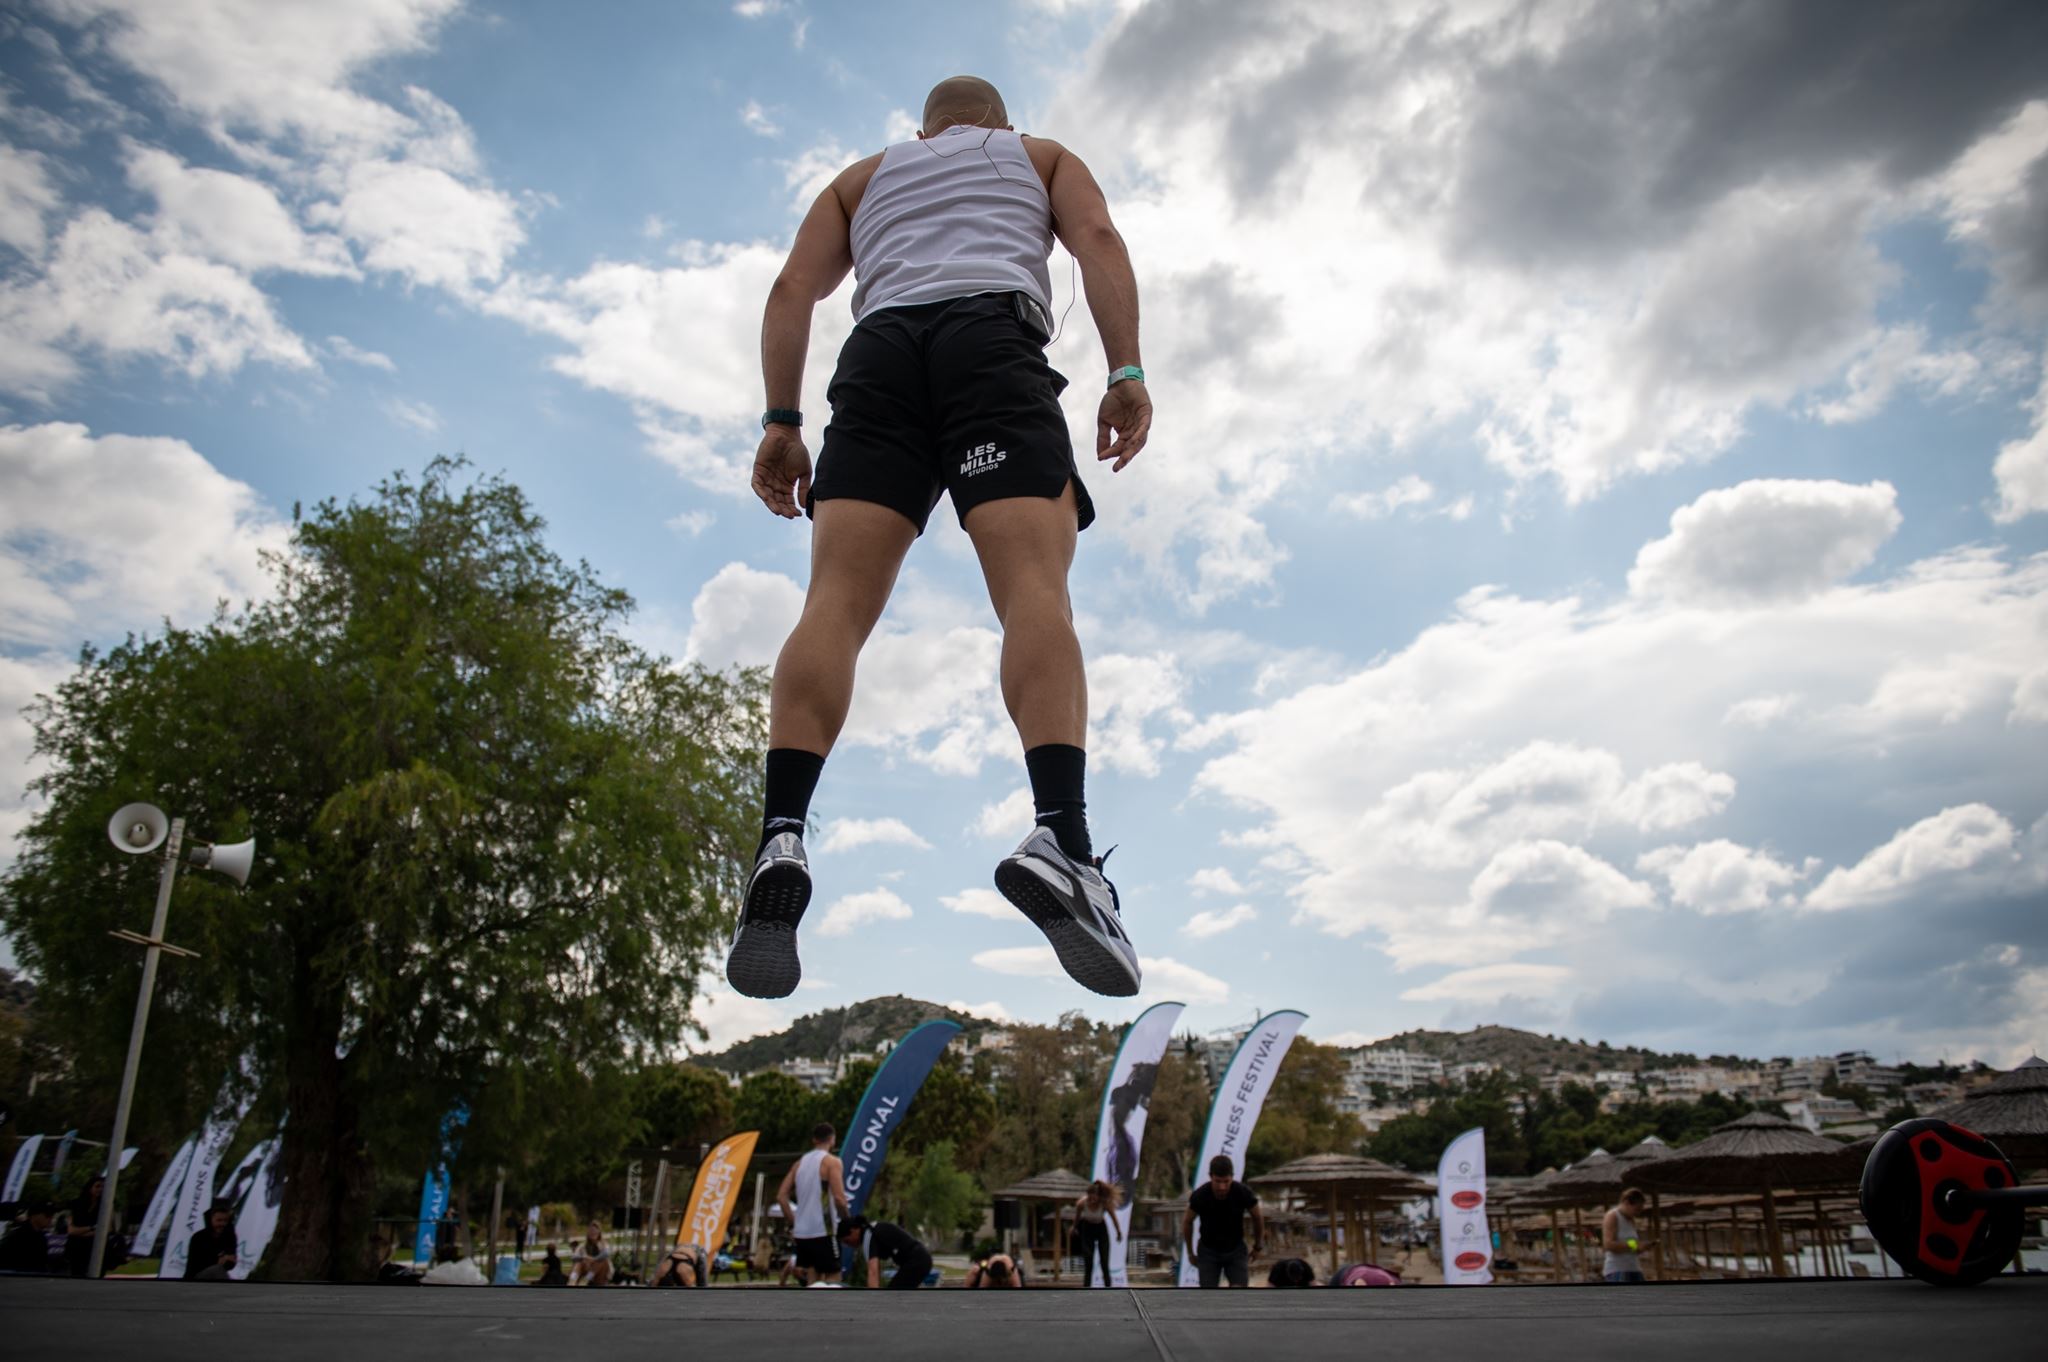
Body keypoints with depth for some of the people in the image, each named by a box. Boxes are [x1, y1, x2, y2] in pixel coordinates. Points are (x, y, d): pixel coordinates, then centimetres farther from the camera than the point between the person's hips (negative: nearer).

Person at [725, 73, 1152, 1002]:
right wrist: (1126, 372, -1)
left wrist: (781, 420, 13)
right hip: (992, 338, -2)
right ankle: (1060, 835, -39)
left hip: (881, 350, 2)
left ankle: (781, 837, -32)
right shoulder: (1041, 155, 31)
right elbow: (1099, 240, 9)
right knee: (1034, 586, -18)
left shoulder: (864, 175, 36)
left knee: (837, 602, -12)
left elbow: (793, 289, 20)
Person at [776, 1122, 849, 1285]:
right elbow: (839, 1198, -17)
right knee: (832, 1281, 1)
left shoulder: (800, 1162, 13)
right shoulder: (831, 1161, -7)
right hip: (822, 1232, -6)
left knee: (811, 1283, 14)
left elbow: (781, 1196, 11)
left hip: (801, 1233, 6)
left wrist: (793, 1223, 15)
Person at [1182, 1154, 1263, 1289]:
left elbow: (1258, 1217, -2)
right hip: (1208, 1252, 0)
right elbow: (1187, 1222, -3)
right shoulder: (1200, 1196, -24)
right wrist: (1190, 1253, 6)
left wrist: (1258, 1246, 9)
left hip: (1236, 1250, 0)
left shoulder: (1243, 1193, -24)